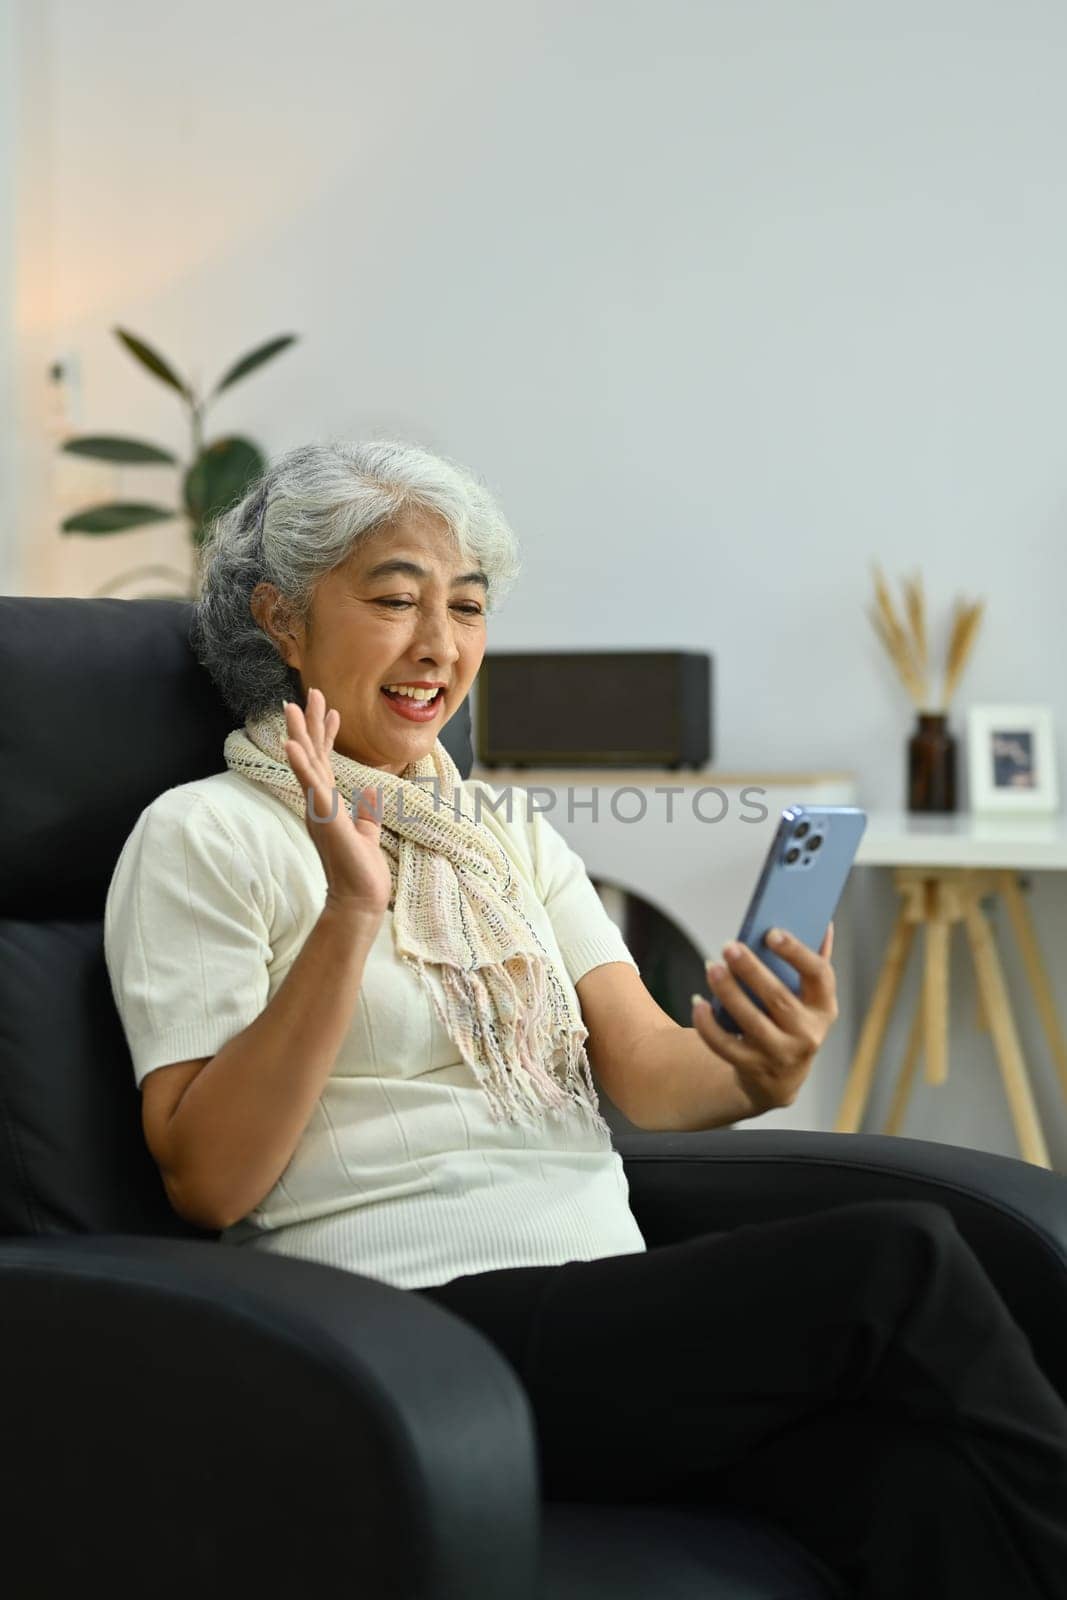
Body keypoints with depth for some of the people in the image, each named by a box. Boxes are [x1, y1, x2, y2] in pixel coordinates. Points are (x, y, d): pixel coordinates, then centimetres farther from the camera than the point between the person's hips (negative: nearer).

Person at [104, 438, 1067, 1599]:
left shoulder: (510, 830, 20)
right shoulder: (202, 836, 2)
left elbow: (646, 1073, 8)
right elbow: (209, 1181, -8)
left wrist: (758, 1073, -15)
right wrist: (347, 916, -18)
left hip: (611, 1308, 5)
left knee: (918, 1480, -26)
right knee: (896, 1262, -23)